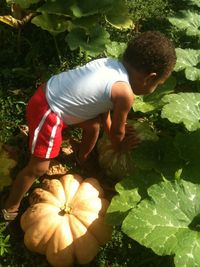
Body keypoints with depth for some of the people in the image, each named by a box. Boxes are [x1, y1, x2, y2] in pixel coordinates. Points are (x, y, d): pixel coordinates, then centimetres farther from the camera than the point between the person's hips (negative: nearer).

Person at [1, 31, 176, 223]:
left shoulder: (112, 64, 3)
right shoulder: (125, 93, -21)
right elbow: (118, 131, -4)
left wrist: (112, 133, 25)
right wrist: (118, 146, 16)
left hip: (50, 94, 9)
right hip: (47, 113, -9)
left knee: (93, 125, 24)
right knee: (39, 168, 5)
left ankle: (82, 161, 49)